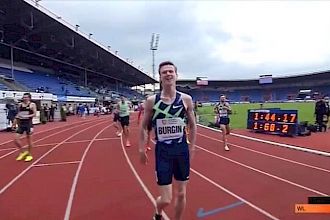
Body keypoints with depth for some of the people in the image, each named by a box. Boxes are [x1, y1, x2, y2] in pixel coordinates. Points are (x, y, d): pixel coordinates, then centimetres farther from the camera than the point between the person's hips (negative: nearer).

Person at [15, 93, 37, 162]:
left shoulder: (32, 104, -5)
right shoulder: (20, 105, 10)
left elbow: (34, 114, -10)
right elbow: (18, 113, 19)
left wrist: (27, 116, -23)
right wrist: (17, 116, -2)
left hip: (28, 123, -5)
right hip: (21, 123, 5)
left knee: (29, 139, 4)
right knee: (16, 139, 0)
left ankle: (29, 155, 18)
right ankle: (22, 152, 21)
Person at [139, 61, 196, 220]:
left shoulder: (186, 99, -3)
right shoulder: (152, 101, -6)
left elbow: (192, 125, 8)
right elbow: (143, 127, 3)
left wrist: (191, 147, 7)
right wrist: (141, 149, 1)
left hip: (182, 150, 2)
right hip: (162, 151, -2)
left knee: (181, 194, 14)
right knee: (166, 200, 2)